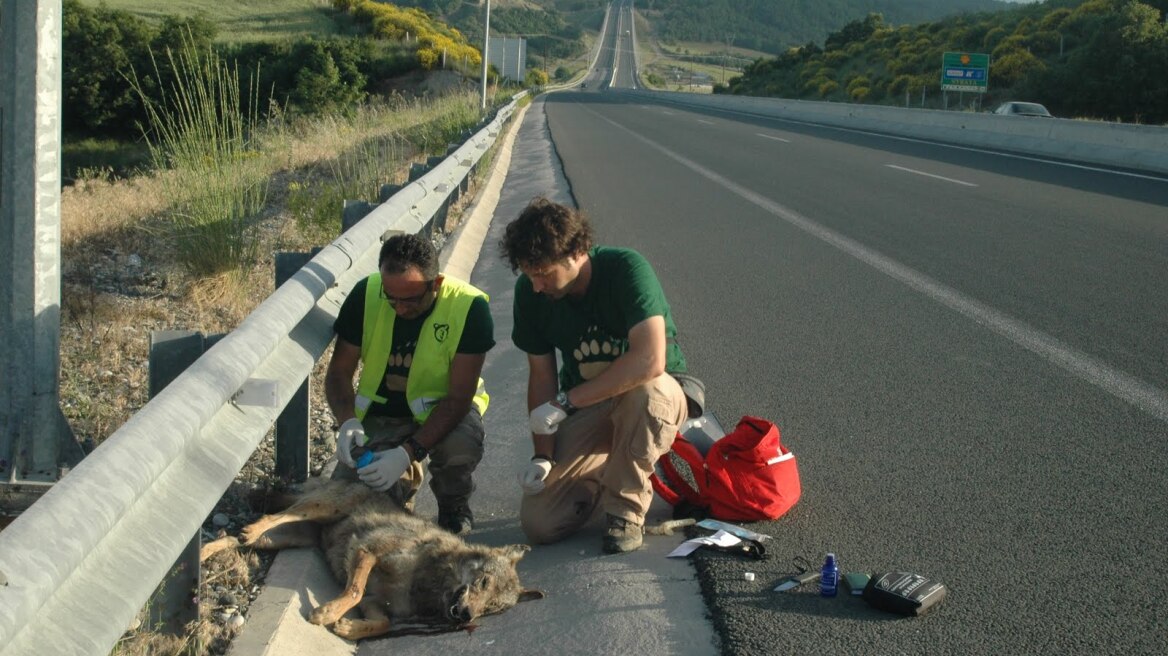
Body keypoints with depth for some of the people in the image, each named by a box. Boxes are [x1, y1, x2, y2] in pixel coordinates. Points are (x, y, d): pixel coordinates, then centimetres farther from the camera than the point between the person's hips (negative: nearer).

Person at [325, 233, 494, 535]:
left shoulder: (469, 307, -25)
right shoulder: (365, 295, -17)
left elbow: (459, 397, -25)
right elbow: (339, 372, -8)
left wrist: (408, 453, -36)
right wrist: (348, 422, -29)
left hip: (443, 407, -2)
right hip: (381, 410, 2)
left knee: (461, 447, -37)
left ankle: (453, 507, -1)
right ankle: (408, 478, 18)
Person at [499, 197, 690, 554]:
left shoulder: (626, 269, -25)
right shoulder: (529, 292, -9)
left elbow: (650, 360, -37)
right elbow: (541, 374, -1)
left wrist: (565, 401, -33)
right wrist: (543, 455, -12)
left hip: (657, 394, -4)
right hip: (584, 409, 4)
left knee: (645, 389, -42)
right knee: (538, 524, -14)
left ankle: (625, 510, -17)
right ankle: (602, 474, 19)